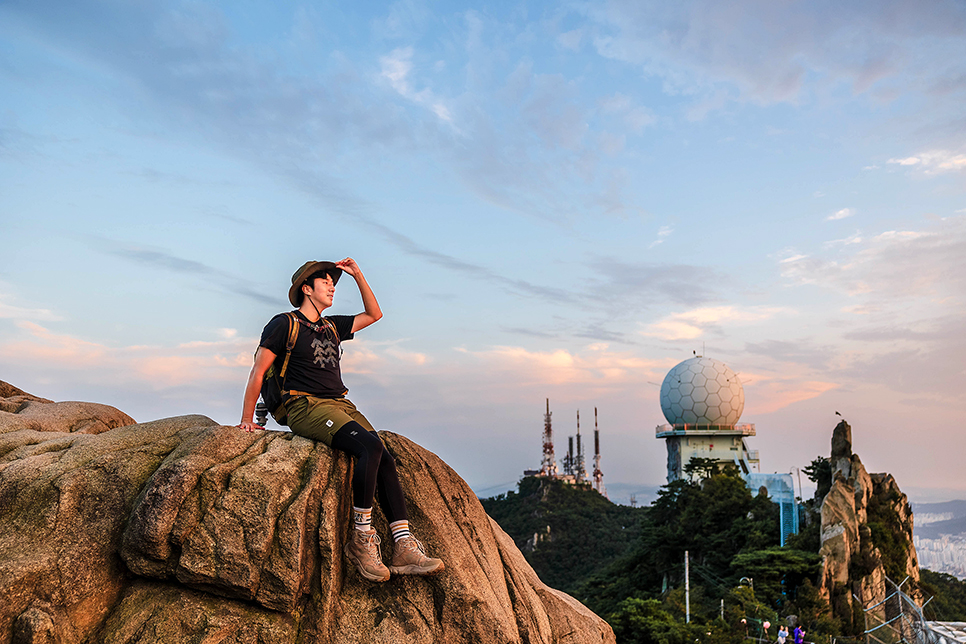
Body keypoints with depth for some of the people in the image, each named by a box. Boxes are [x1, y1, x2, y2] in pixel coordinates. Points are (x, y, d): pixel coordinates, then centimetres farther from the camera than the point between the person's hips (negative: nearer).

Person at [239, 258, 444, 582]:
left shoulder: (332, 327, 24)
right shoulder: (284, 324, 5)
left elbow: (373, 314, 34)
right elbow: (258, 372, 4)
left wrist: (358, 275, 26)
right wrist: (247, 420, 2)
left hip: (341, 405, 7)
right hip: (306, 406, -7)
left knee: (386, 459, -18)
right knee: (371, 447, -30)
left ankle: (404, 549, -24)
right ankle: (360, 539, -21)